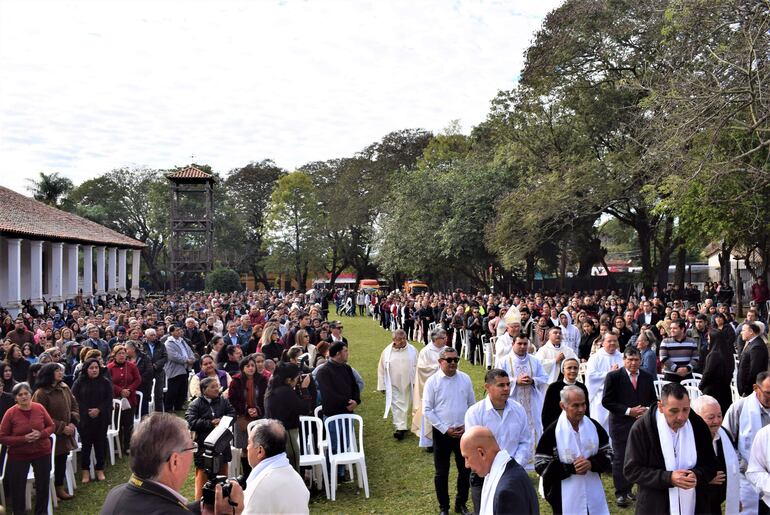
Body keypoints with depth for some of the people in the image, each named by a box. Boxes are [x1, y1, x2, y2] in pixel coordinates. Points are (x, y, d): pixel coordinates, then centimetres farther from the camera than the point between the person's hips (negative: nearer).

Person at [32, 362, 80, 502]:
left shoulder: (65, 388, 4)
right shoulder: (41, 393, -18)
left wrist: (73, 422, -5)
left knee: (62, 460, 14)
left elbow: (74, 405, 10)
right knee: (51, 462, 3)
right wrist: (61, 427, -16)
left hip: (65, 434, 6)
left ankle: (60, 487, 29)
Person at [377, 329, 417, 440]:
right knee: (397, 406, -5)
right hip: (393, 386, -1)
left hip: (408, 384, 1)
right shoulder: (387, 351, -5)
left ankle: (401, 426, 29)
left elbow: (417, 367, 3)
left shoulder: (412, 350, -4)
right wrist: (382, 385, 1)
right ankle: (400, 428, -5)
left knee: (405, 405, 13)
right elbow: (381, 369, 1)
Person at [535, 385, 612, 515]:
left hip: (593, 493, 4)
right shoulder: (552, 431, -10)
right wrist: (571, 468, -19)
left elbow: (608, 454, 7)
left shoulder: (594, 426, 3)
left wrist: (592, 464, -14)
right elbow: (541, 465, -9)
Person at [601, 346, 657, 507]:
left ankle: (628, 489, 20)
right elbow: (606, 401, -9)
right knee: (620, 459, 1)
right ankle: (621, 493, 10)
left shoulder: (648, 377, 7)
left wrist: (648, 410, -8)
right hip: (621, 424, -4)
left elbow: (653, 399, 14)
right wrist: (628, 411, -15)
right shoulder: (613, 377, -6)